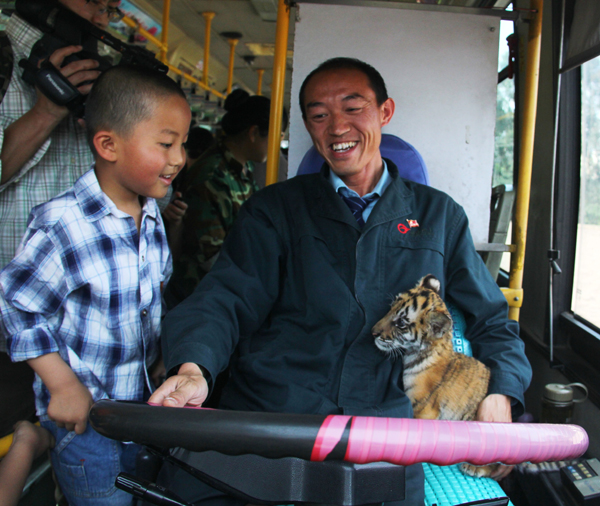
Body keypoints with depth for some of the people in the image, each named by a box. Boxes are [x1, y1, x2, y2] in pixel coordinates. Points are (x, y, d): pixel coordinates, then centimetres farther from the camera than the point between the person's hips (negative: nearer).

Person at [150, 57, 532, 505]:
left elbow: (492, 320, 19)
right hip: (262, 415, 0)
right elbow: (226, 300, 0)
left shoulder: (439, 215, 16)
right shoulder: (275, 209, 12)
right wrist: (193, 369, -21)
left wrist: (501, 395, 0)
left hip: (383, 425, 1)